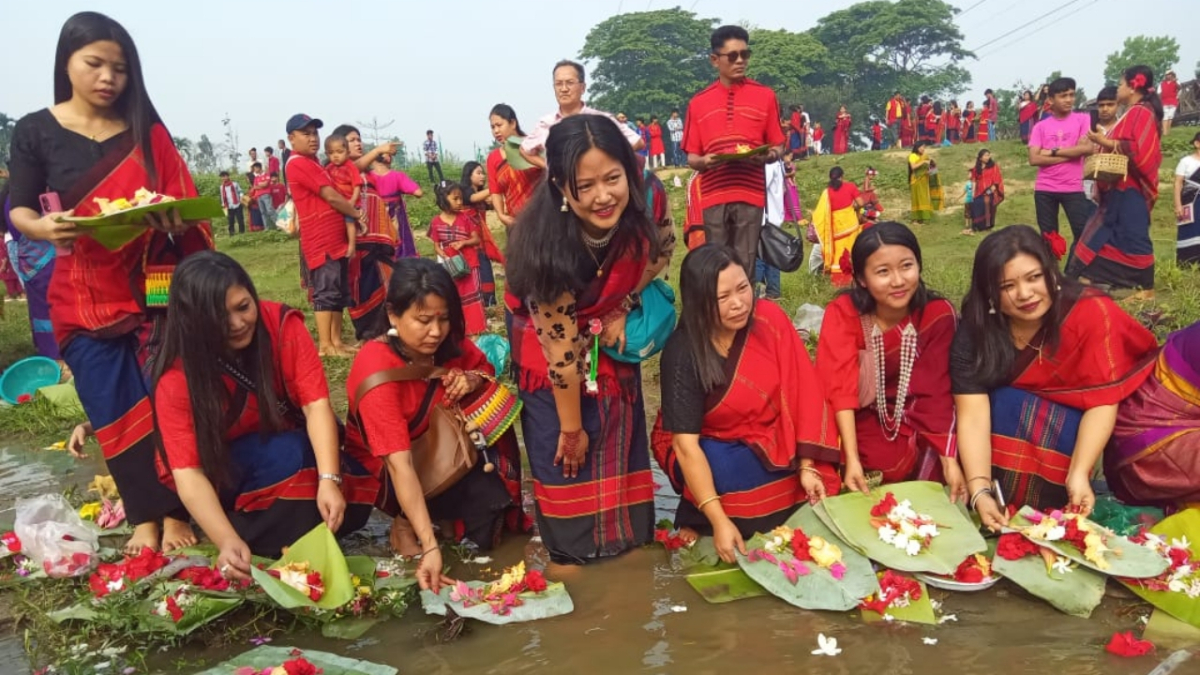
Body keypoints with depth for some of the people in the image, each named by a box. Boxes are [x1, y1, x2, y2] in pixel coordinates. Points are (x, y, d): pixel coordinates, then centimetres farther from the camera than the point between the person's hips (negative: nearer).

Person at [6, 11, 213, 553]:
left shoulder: (149, 132, 4)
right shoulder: (35, 131, 2)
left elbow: (186, 208, 3)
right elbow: (18, 210, 0)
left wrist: (176, 222, -20)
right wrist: (44, 228, -22)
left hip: (154, 289, 0)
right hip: (83, 296, 0)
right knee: (113, 407, 5)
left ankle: (175, 512, 11)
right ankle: (144, 517, 17)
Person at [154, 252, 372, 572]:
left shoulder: (282, 324, -22)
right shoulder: (176, 378, -24)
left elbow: (316, 404, -27)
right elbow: (188, 472, -29)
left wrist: (329, 480, -41)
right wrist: (228, 541, -45)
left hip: (294, 447, 3)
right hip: (222, 468, -2)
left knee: (351, 504, -23)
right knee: (288, 455, -34)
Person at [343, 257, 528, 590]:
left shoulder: (447, 343, -16)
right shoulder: (377, 370, -33)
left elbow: (484, 368, 5)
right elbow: (399, 463, -39)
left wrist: (473, 380, -22)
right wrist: (430, 547, -45)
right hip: (384, 468, -6)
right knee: (487, 495, -23)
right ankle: (405, 523, -3)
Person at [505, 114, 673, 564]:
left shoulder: (644, 209, -26)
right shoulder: (547, 242, -37)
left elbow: (660, 254, -1)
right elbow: (561, 346, -28)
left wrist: (622, 310, -13)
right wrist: (571, 427, -17)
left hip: (612, 345, 4)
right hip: (550, 353, -4)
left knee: (624, 450, 11)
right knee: (567, 459, 1)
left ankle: (630, 539, 31)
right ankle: (571, 552, 24)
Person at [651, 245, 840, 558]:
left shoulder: (769, 319, -16)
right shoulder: (683, 352, -25)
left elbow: (803, 392, -15)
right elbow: (686, 443, -28)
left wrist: (807, 466, -23)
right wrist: (719, 520, -35)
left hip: (770, 441, 4)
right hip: (707, 451, -3)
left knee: (800, 484, -22)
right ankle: (696, 519, -4)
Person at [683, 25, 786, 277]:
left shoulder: (764, 96, 8)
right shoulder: (698, 102, 9)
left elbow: (778, 148, 9)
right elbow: (691, 157, 10)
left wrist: (765, 157, -14)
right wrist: (704, 161, -12)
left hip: (751, 194, 0)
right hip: (713, 196, 1)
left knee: (745, 266, -2)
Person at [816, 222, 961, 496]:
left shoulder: (938, 314, -13)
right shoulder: (842, 313, -17)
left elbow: (935, 390, -11)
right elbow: (840, 387, -24)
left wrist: (948, 458, -22)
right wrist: (852, 460, -34)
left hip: (914, 424, 3)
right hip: (861, 419, -2)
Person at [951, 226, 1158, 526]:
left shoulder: (1092, 312, -26)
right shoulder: (975, 330, -21)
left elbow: (1102, 401, -26)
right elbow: (972, 414, -28)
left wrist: (1078, 474, -39)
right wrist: (979, 491, -39)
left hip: (1075, 424, -2)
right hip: (1004, 414, 2)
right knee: (1003, 405, -29)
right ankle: (1001, 511, -15)